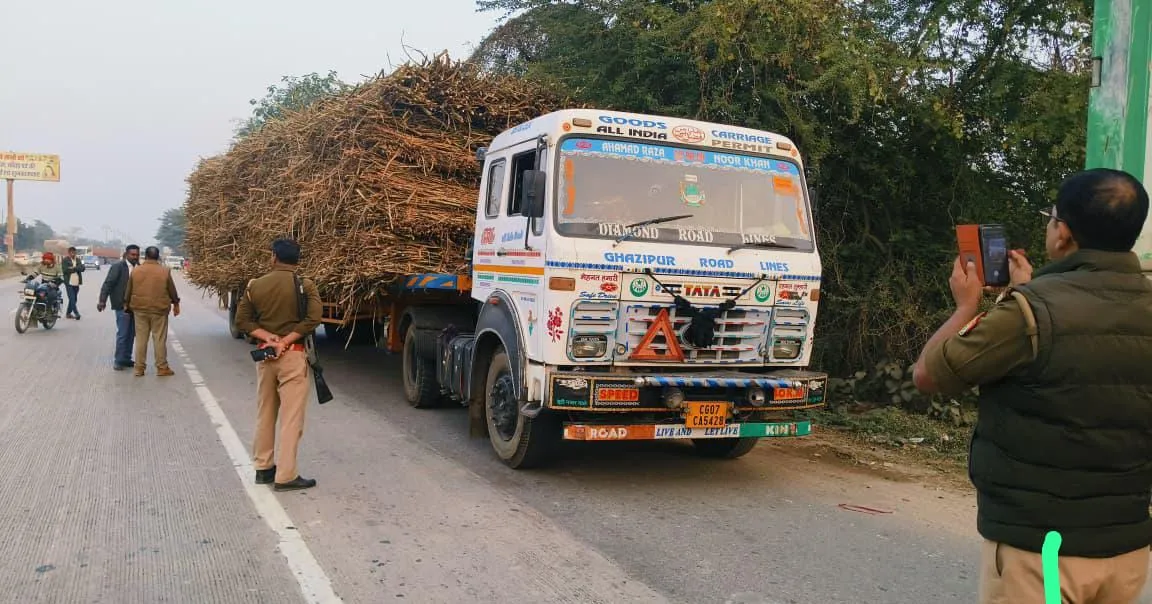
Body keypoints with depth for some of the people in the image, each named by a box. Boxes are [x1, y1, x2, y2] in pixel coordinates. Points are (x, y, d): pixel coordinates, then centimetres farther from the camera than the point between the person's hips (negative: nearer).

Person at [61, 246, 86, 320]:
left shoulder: (78, 260, 14)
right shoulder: (65, 260, -2)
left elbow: (82, 268, 1)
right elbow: (65, 270, -15)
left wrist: (73, 268, -15)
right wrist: (76, 269, -11)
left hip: (76, 283, 6)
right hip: (69, 283, -5)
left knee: (74, 299, 10)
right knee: (72, 299, -11)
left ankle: (68, 313, 21)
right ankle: (76, 313, -12)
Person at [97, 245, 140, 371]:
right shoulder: (118, 267, -7)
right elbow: (108, 284, -11)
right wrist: (102, 300, -19)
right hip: (122, 306, -5)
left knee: (131, 334, 11)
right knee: (122, 334, -4)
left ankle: (126, 359, 20)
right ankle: (118, 361, 4)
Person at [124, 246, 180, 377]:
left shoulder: (135, 271, -1)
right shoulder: (165, 271, -7)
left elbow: (128, 291, 7)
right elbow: (172, 290, 0)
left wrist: (126, 304, 22)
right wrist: (176, 304, 14)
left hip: (140, 309, 2)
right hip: (159, 310, -2)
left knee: (141, 339, 9)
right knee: (159, 339, 3)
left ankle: (139, 368, 13)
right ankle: (162, 368, 7)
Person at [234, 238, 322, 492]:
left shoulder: (255, 285, 4)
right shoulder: (305, 286, -7)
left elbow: (242, 320, 2)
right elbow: (312, 320, -17)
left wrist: (268, 337, -7)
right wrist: (285, 341, -14)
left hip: (263, 355, 5)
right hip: (293, 355, -4)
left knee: (264, 414, 16)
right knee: (291, 418, -1)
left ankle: (263, 467, 25)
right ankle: (286, 476, -1)